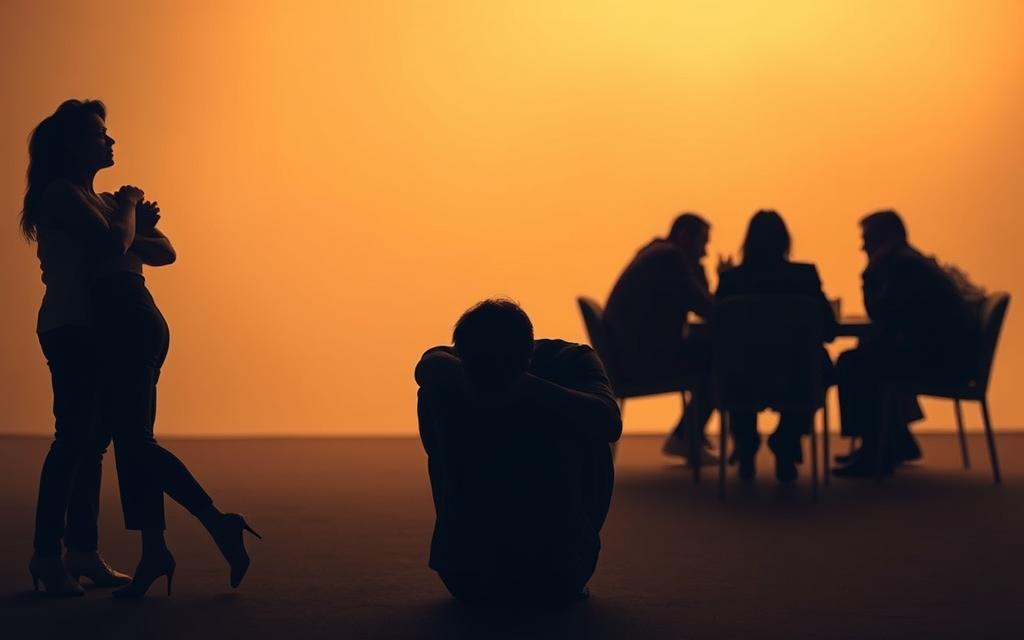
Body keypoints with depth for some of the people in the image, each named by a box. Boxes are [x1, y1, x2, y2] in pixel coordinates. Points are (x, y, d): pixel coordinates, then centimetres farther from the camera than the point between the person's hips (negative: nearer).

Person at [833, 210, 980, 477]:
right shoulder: (910, 260, 19)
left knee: (853, 364, -16)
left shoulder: (905, 264, -14)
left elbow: (879, 313, -17)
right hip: (946, 350, 11)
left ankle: (874, 452, -9)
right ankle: (897, 444, 27)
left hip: (944, 356, -11)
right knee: (868, 358, 24)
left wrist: (872, 270, -6)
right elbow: (885, 315, 19)